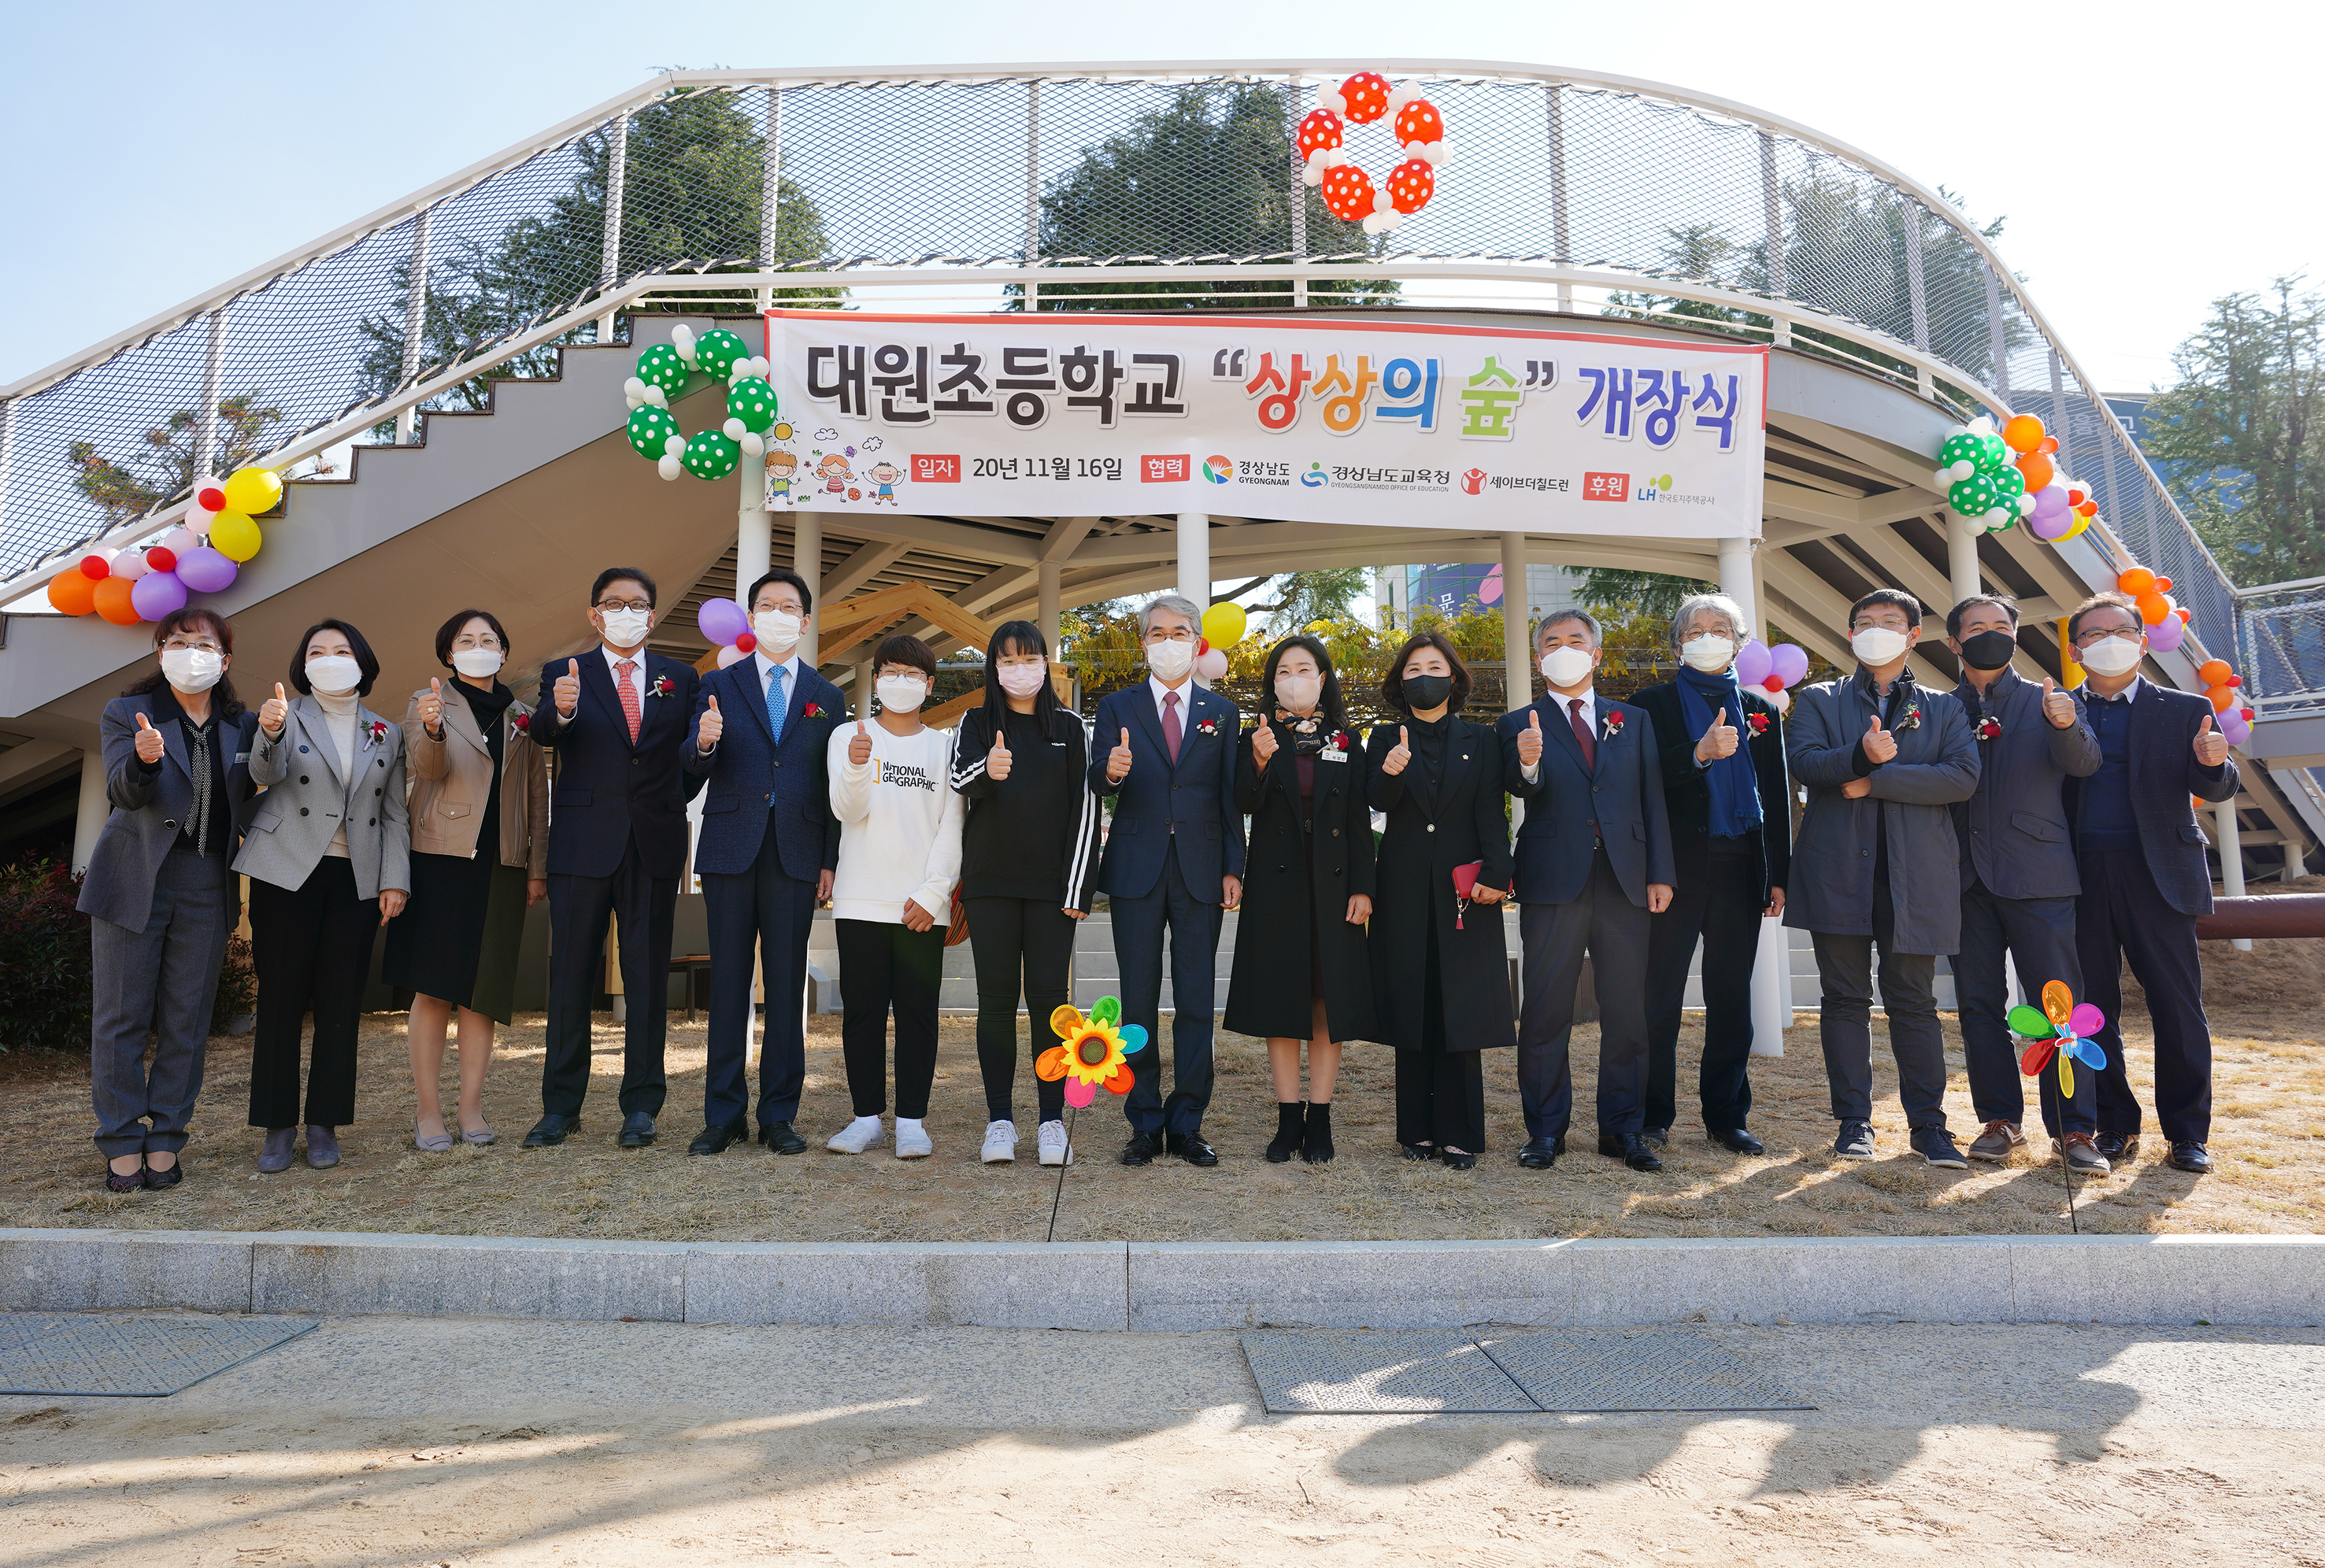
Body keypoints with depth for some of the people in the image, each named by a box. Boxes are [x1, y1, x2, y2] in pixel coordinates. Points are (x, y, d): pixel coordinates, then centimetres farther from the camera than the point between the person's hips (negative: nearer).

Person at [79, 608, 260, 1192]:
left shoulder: (243, 725, 10)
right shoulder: (125, 714, 3)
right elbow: (124, 791, -11)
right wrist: (145, 758, -34)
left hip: (206, 889, 2)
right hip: (133, 881, -2)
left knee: (187, 1022, 4)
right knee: (121, 1017, 3)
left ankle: (165, 1140, 14)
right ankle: (123, 1143, 13)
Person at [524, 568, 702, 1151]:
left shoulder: (679, 677, 11)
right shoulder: (564, 674, 6)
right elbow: (544, 734, -14)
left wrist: (674, 802, -5)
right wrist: (560, 711, -34)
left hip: (655, 843, 1)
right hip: (583, 843, -1)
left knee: (648, 977, 5)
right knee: (570, 976, 4)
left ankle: (641, 1106, 13)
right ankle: (561, 1106, 14)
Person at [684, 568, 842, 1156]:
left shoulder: (827, 698, 12)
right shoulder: (720, 685, 9)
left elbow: (834, 788, 8)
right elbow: (694, 769, -1)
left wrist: (831, 861, 1)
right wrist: (704, 742, -24)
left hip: (796, 855, 0)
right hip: (731, 849, 0)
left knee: (787, 985, 3)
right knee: (728, 981, 4)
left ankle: (779, 1117, 11)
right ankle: (724, 1114, 13)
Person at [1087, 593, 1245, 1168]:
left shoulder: (1220, 711, 11)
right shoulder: (1117, 707, 8)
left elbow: (1229, 794, 8)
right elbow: (1097, 783, -3)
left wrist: (1233, 867, 1)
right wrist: (1111, 771, -27)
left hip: (1200, 872, 1)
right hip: (1136, 870, -1)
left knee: (1196, 1003, 3)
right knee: (1138, 1002, 4)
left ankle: (1186, 1125, 12)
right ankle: (1145, 1125, 13)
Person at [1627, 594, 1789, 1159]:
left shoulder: (1761, 709, 17)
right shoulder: (1652, 704, 6)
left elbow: (1777, 797, 13)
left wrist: (1779, 874, 7)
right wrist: (1700, 753, -23)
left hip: (1739, 868, 3)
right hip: (1675, 867, -3)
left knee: (1731, 996, 8)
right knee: (1660, 996, -1)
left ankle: (1728, 1116, 17)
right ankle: (1653, 1115, 8)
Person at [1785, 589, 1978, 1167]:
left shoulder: (1944, 709, 14)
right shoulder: (1819, 701, 13)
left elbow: (1963, 776, -4)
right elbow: (1803, 761, -6)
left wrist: (1875, 780, -10)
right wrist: (1861, 756, -23)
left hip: (1915, 874, 0)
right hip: (1838, 871, 0)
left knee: (1913, 1002, 3)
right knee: (1846, 999, 4)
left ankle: (1928, 1124, 12)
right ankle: (1854, 1122, 11)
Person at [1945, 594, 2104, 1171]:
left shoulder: (2048, 701, 8)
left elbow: (2084, 764, -8)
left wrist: (2066, 727, -29)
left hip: (2037, 874, -2)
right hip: (1966, 877, 2)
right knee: (1979, 1004, 6)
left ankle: (2074, 1129, 3)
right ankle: (1999, 1120, 15)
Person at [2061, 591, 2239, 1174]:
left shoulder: (2185, 711, 8)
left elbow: (2216, 788, -2)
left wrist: (2213, 764, -24)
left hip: (2156, 875, -1)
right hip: (2082, 879, 1)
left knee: (2178, 1006, 1)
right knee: (2093, 1007, 7)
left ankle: (2187, 1131, 13)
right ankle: (2115, 1125, 18)